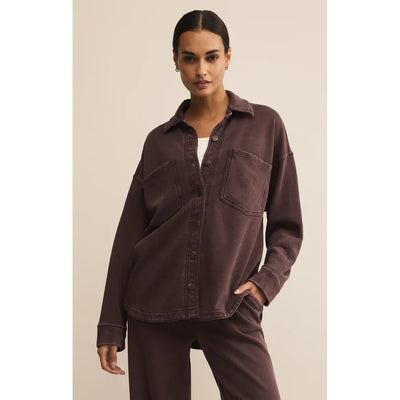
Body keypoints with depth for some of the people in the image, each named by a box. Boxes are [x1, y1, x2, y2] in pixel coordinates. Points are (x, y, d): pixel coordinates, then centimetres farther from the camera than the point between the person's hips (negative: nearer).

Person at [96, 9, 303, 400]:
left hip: (231, 312, -1)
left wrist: (267, 281, -9)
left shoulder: (265, 126, 4)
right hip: (154, 311, 2)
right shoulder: (158, 141, 8)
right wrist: (111, 325, 6)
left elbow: (287, 226, 8)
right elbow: (129, 235, 8)